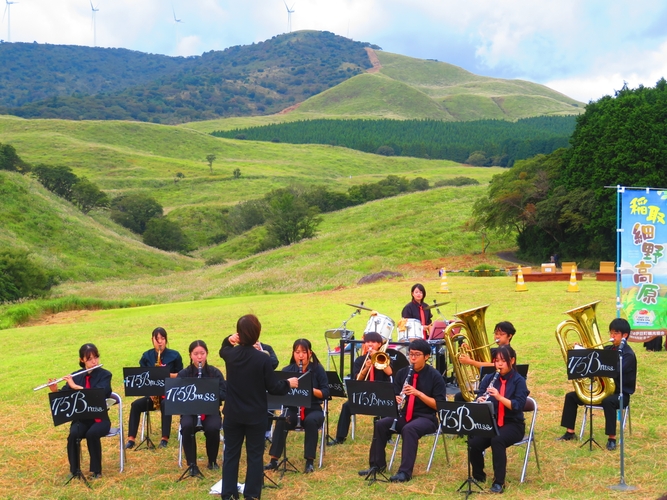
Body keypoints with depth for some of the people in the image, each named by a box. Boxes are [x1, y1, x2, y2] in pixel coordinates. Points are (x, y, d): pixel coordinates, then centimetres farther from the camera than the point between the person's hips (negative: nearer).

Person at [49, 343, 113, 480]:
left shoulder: (105, 375, -5)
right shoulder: (75, 376, 7)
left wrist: (76, 386, -28)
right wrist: (55, 391, -19)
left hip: (99, 418, -3)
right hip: (81, 418, 3)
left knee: (92, 434, -34)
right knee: (73, 434, -29)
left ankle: (96, 470, -16)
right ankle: (74, 469, -11)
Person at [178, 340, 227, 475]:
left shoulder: (215, 372, 2)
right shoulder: (183, 374, 1)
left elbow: (224, 394, -4)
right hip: (189, 410, 0)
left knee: (213, 428, -32)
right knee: (187, 427, -33)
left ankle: (212, 460, -3)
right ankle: (192, 464, -18)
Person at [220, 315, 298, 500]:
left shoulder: (230, 354, -7)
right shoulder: (263, 359, -18)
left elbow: (223, 350, 21)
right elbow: (273, 388, -12)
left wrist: (228, 340, -1)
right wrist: (288, 383, 7)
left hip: (233, 414, 3)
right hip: (255, 415, -3)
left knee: (231, 454, 13)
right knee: (255, 455, 10)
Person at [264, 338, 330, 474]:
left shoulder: (318, 369, -2)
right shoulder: (287, 370, 2)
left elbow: (325, 393, -7)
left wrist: (310, 389, -24)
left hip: (313, 410, -1)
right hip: (292, 409, 1)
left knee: (311, 421, -35)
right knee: (281, 421, -30)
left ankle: (309, 462, -27)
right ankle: (274, 460, -24)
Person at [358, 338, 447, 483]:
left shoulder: (435, 376, -6)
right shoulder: (402, 373, 8)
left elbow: (439, 405, -12)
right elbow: (394, 396, 7)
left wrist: (418, 393, -23)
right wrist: (396, 399, -19)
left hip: (426, 418, -5)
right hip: (404, 416, 5)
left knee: (409, 429, -36)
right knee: (381, 424, -22)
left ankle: (405, 472, -36)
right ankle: (377, 464, -10)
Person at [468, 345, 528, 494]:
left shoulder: (519, 381, -5)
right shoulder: (489, 379, 7)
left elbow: (518, 406, -16)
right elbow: (480, 397, 1)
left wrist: (499, 397, -30)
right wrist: (480, 402, -24)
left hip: (513, 424, -4)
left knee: (497, 440, -36)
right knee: (473, 443, -25)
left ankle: (499, 482, -26)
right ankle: (478, 476, 2)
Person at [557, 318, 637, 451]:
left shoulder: (628, 354, -13)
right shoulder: (608, 349, 9)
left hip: (620, 394, -8)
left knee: (608, 401, -41)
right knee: (571, 396, 2)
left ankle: (612, 438, -31)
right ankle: (570, 432, 9)